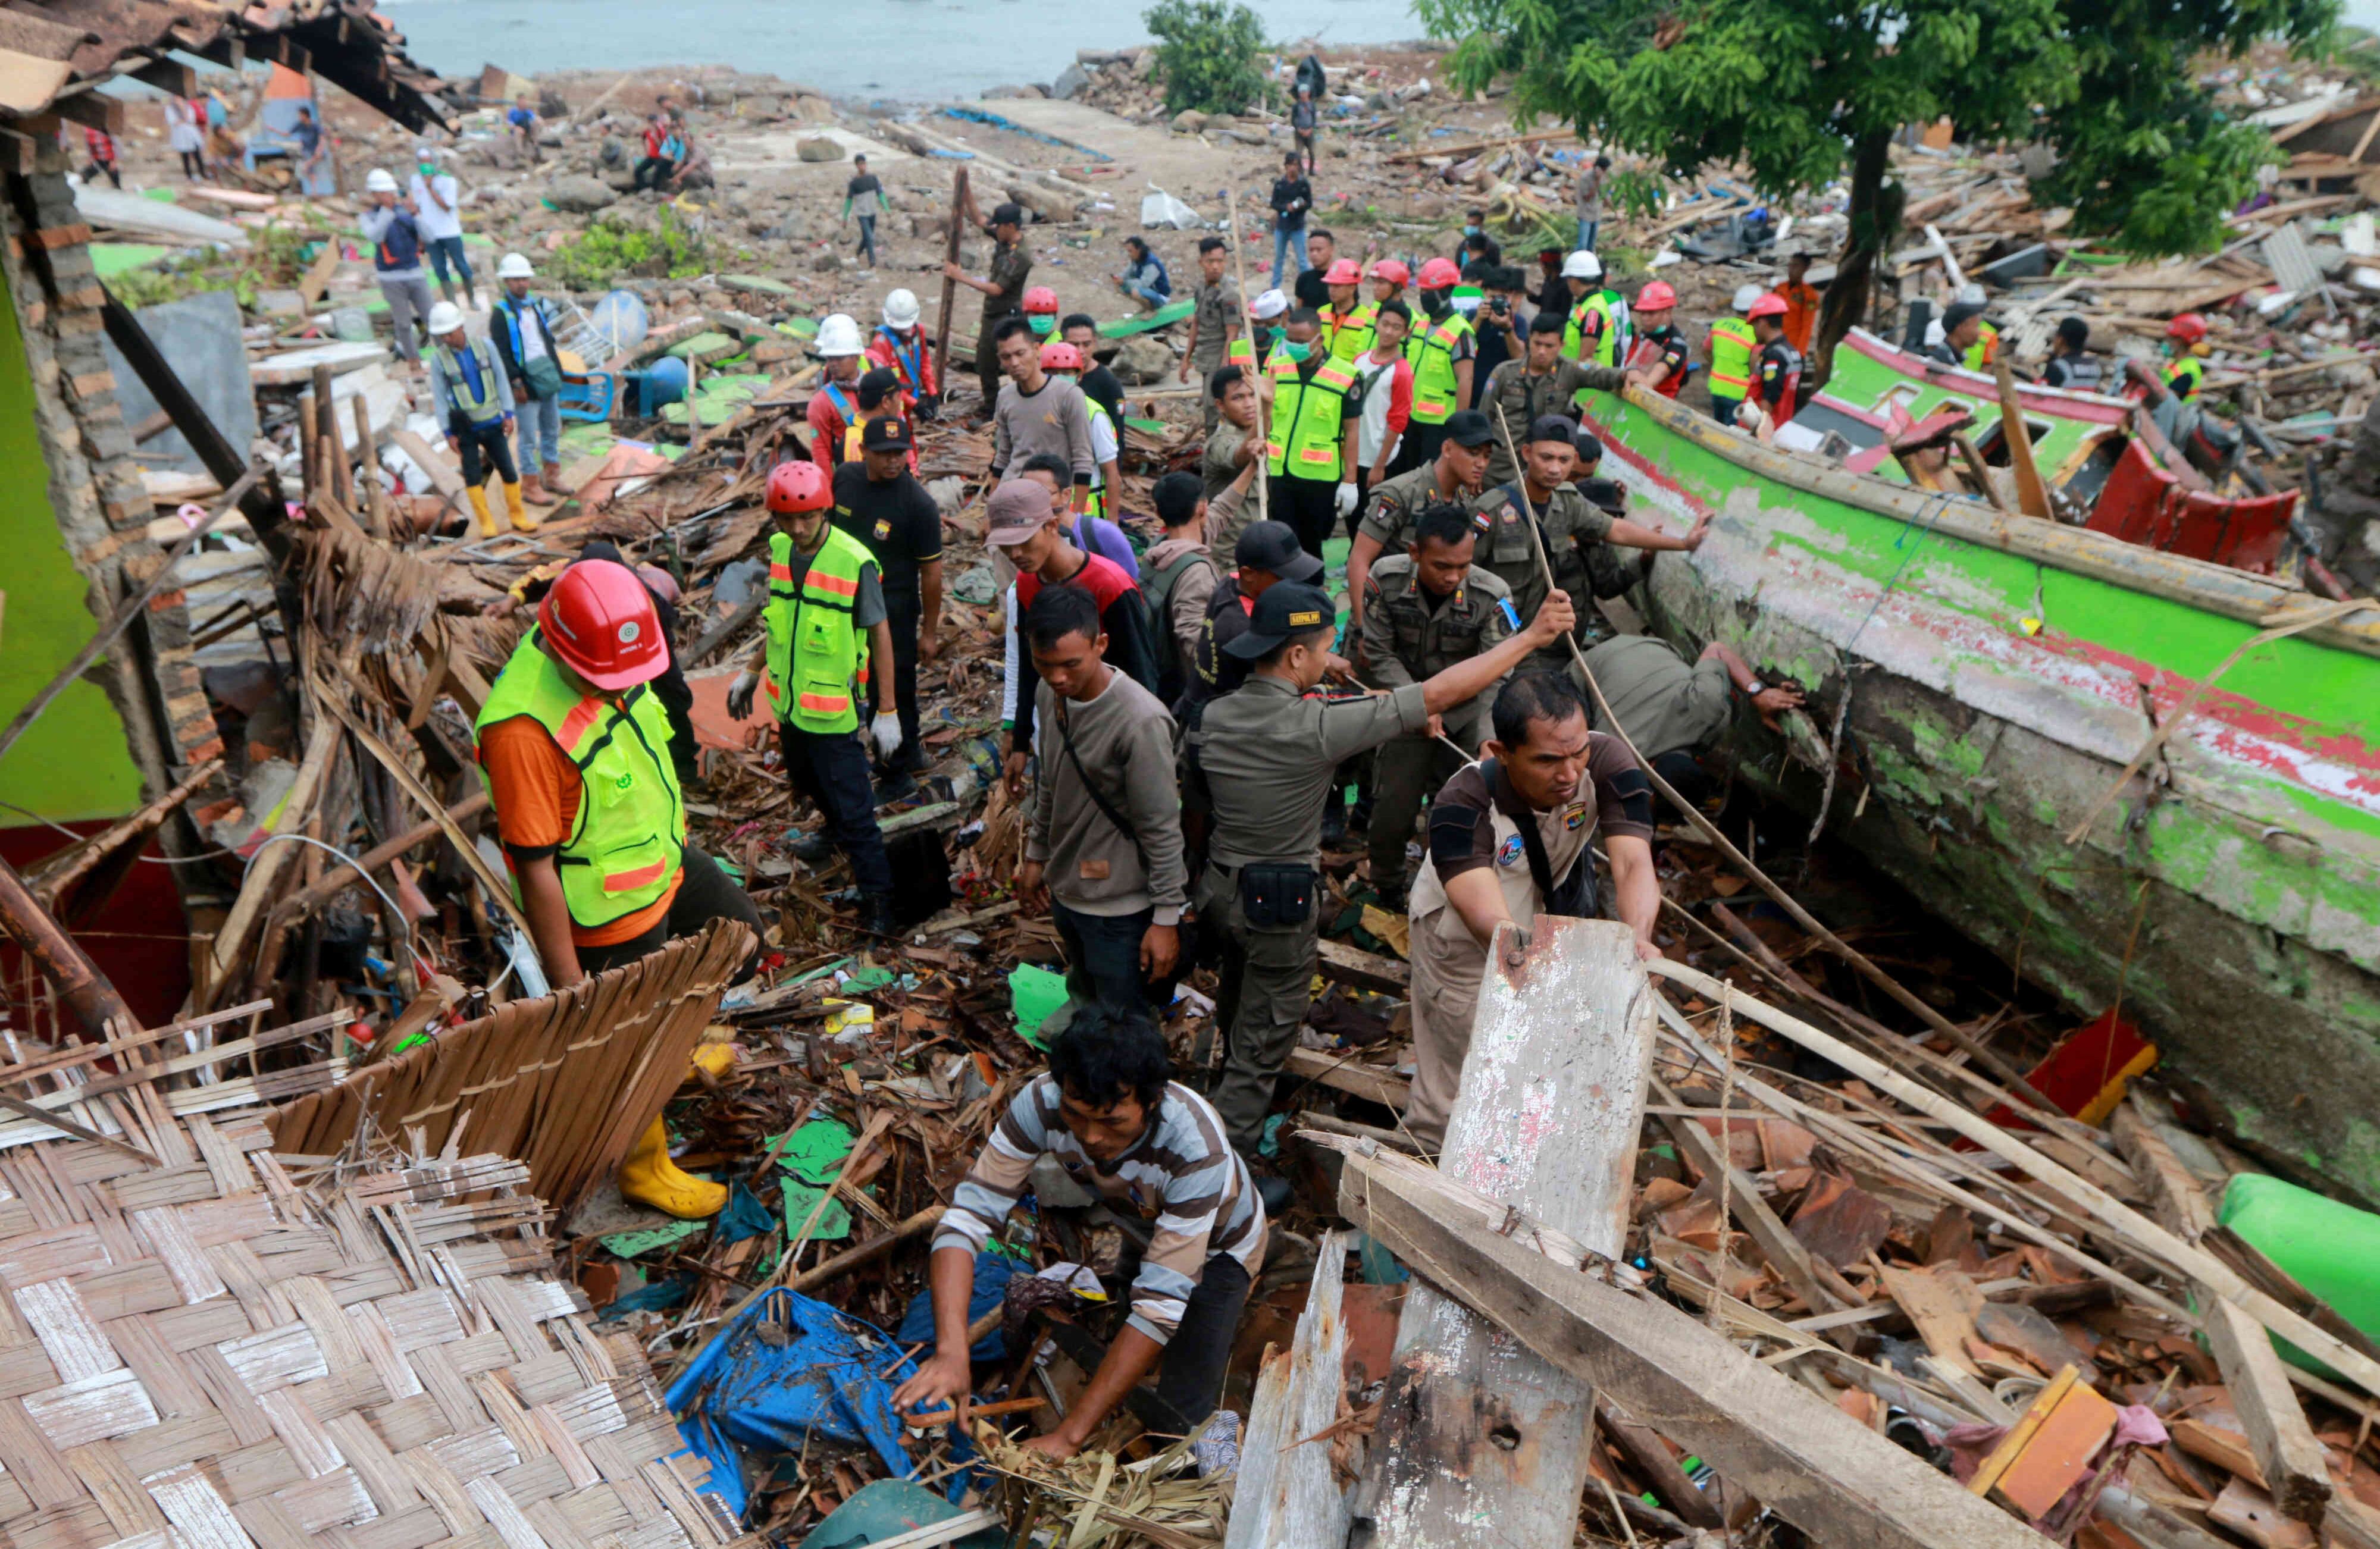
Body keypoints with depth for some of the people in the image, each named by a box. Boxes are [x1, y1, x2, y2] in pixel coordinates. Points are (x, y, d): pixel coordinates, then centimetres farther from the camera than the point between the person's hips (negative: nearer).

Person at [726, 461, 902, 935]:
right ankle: (837, 830, 56)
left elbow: (880, 636, -14)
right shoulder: (778, 548, -2)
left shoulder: (856, 563, -21)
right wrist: (752, 670, 18)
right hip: (789, 700, 7)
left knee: (853, 806, -2)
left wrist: (888, 711, -13)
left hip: (834, 709, -7)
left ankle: (878, 896, 10)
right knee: (808, 783, 27)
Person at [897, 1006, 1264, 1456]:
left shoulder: (1196, 1146, -42)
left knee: (1178, 1415, -15)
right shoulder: (1042, 1101, -34)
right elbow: (968, 1215, -33)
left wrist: (1069, 1436, -44)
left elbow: (1162, 1302, -42)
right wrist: (950, 1350, -49)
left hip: (1216, 1244, -3)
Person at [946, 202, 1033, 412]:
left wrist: (962, 277, -16)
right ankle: (991, 410, 30)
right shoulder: (1002, 244, 5)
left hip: (1008, 317, -10)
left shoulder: (1021, 255, -21)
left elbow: (996, 289, -22)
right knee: (985, 367, 17)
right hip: (991, 315, 10)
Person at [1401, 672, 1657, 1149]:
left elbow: (1633, 864, -39)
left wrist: (1636, 940, -61)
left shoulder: (1607, 763, -30)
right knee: (1458, 1092, 4)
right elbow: (1491, 923, -49)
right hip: (1465, 944, -4)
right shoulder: (1462, 805, -38)